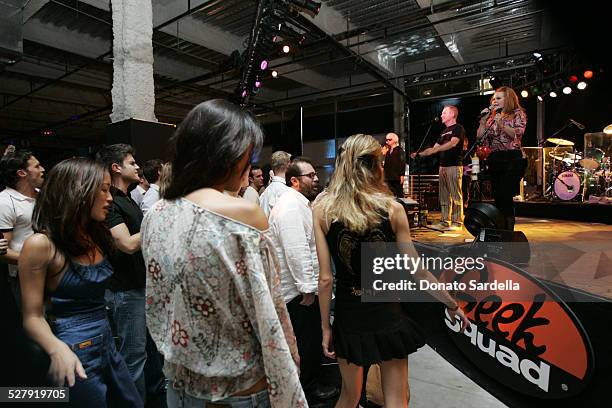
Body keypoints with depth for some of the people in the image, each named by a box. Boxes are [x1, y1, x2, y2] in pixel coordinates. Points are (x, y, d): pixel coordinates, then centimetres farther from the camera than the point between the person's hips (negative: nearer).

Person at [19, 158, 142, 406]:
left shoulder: (96, 236, 5)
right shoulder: (41, 245, -17)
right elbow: (33, 316, -16)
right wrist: (58, 349, -31)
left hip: (107, 343, 8)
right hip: (76, 354, -7)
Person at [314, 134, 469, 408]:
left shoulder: (322, 209, -10)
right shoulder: (392, 208, -10)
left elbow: (325, 278, -10)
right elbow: (417, 271, -5)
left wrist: (325, 328, 1)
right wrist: (452, 304, 10)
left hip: (348, 316, 1)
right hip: (386, 315, -1)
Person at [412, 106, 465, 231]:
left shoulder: (458, 128, -1)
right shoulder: (444, 132, 23)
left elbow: (453, 143, -19)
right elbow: (434, 149, 22)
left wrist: (437, 149, -29)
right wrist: (420, 154, 10)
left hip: (454, 166, -8)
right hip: (443, 166, 8)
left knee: (456, 196, -7)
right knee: (444, 196, 6)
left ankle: (457, 222, -5)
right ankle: (445, 222, 9)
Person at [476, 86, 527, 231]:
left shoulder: (518, 114, 4)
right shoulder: (492, 117, 18)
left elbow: (518, 134, -11)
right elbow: (480, 138, 12)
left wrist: (501, 124, -21)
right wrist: (483, 122, 1)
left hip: (512, 159, -6)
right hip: (494, 159, 6)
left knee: (505, 195, -15)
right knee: (497, 196, 6)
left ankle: (509, 230, -7)